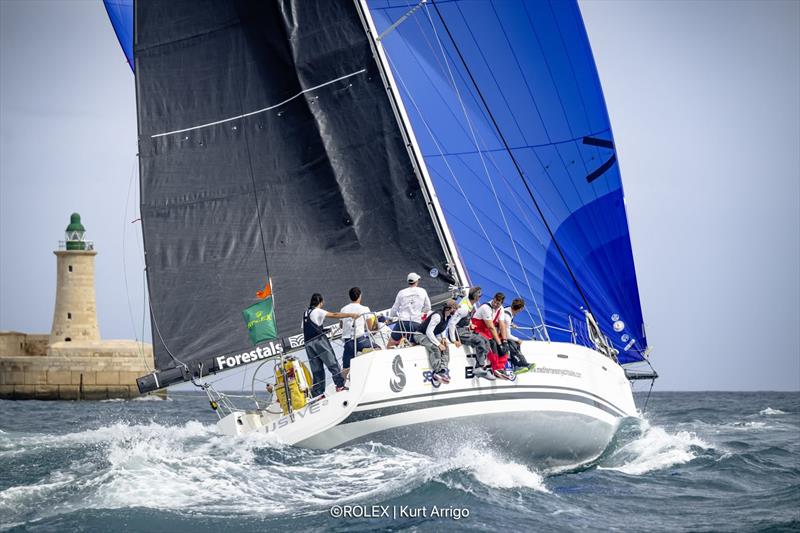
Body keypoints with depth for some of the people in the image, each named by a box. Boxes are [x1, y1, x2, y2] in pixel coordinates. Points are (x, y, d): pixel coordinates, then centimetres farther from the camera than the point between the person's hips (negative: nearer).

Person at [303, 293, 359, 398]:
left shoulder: (305, 313, 18)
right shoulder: (317, 311, -3)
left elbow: (304, 328, 16)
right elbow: (334, 315, -11)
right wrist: (351, 315, -14)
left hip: (308, 343, 6)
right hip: (319, 340, -6)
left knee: (317, 370, 6)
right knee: (332, 363, -2)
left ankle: (317, 394, 1)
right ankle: (340, 385, -8)